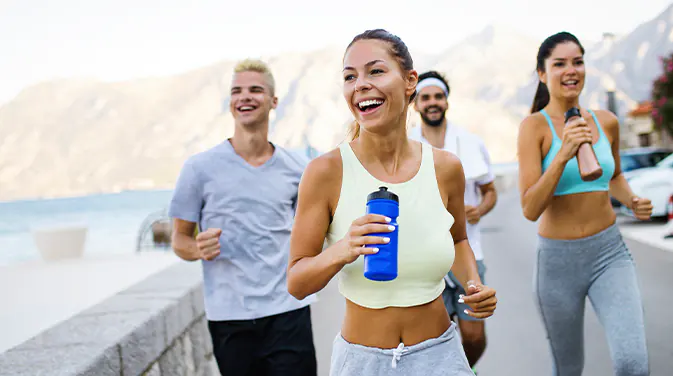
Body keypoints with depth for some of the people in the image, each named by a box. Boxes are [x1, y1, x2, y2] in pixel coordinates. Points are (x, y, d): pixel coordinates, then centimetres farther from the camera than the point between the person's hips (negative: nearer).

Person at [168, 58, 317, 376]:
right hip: (229, 318, -1)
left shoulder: (296, 170, 6)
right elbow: (180, 239, 5)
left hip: (288, 312, 1)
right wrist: (199, 249, -17)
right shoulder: (200, 168, 0)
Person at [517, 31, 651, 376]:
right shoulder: (535, 126, -9)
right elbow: (530, 209, -18)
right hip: (558, 260, -2)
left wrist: (633, 202, 2)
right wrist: (563, 155, -29)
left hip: (609, 253, 2)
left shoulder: (606, 122, 3)